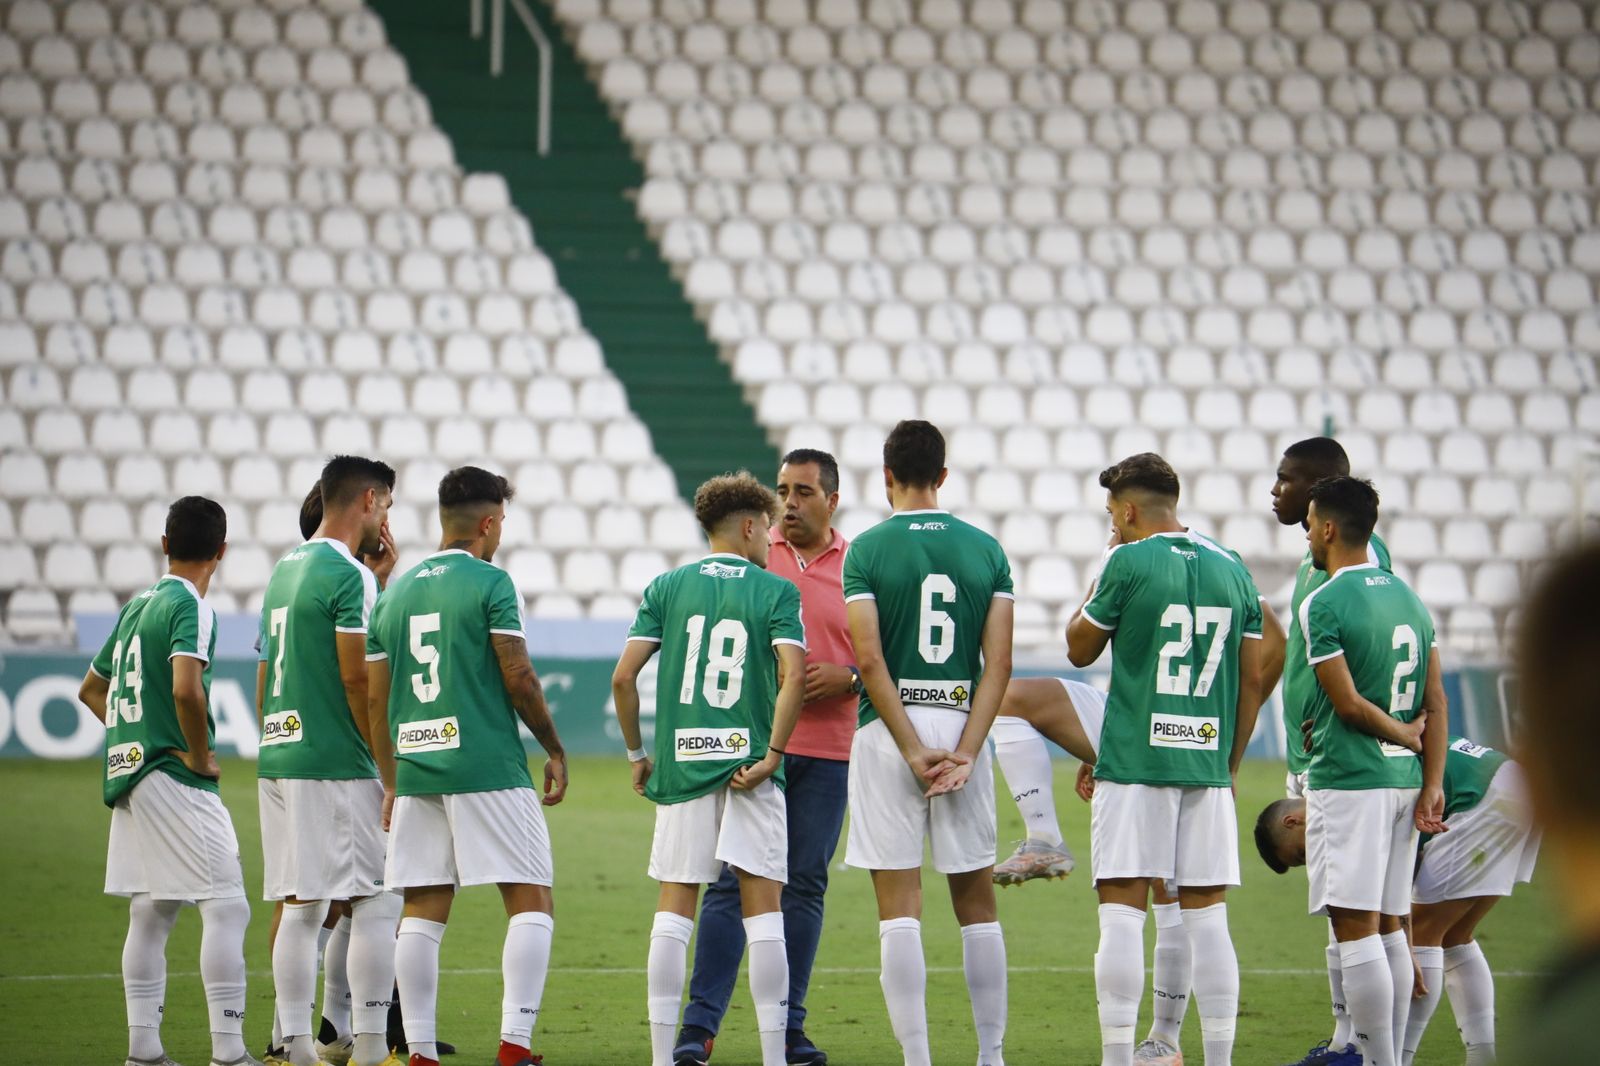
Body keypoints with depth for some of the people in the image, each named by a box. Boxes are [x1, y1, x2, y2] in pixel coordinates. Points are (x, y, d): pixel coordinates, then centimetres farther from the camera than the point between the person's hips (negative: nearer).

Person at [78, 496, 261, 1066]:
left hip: (127, 773, 9)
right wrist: (200, 756, -14)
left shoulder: (136, 606, 15)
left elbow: (92, 688, 26)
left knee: (151, 914, 12)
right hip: (175, 781, -9)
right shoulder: (190, 608, -11)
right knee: (226, 907, -8)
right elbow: (186, 688, -27)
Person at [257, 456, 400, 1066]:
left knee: (299, 905, 8)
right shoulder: (349, 575, -10)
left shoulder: (285, 570, 16)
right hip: (337, 764, -8)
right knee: (378, 901, -4)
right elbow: (357, 680, -15)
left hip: (277, 758, 8)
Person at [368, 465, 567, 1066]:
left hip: (415, 772, 6)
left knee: (422, 914, 6)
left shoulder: (395, 593, 14)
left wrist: (392, 784, 23)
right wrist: (555, 750, 4)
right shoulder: (489, 584, -4)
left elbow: (375, 701, 15)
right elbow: (519, 679, -9)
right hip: (488, 769, -6)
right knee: (532, 901, 0)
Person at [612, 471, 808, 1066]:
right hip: (748, 761, -2)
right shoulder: (775, 592, 1)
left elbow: (623, 677, 1)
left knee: (674, 906, 5)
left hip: (681, 765, 2)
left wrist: (637, 755, 10)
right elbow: (793, 676, -13)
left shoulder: (667, 587, 7)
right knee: (763, 906, 1)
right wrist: (772, 755, -9)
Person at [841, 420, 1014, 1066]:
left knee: (899, 907, -1)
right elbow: (999, 662, -2)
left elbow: (869, 659, -11)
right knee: (977, 902, 10)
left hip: (889, 730, -3)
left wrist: (913, 752, -9)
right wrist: (964, 753, -6)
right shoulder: (986, 550, 6)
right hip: (962, 728, 3)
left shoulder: (867, 550, -2)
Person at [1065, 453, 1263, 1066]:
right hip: (1207, 765, 4)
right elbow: (1252, 679, 13)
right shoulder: (1231, 569, 10)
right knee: (1207, 918, 6)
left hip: (1134, 765, -4)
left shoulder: (1129, 562, -5)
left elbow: (1080, 649, 7)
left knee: (1122, 914, -3)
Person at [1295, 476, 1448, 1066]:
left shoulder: (1323, 605, -12)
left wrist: (1404, 734, 0)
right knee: (1389, 928, 12)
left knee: (1355, 930, -7)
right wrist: (1432, 785, 7)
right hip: (1404, 779, 8)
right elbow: (1436, 702, 9)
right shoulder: (1410, 598, 11)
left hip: (1346, 782, -8)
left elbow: (1348, 703, -16)